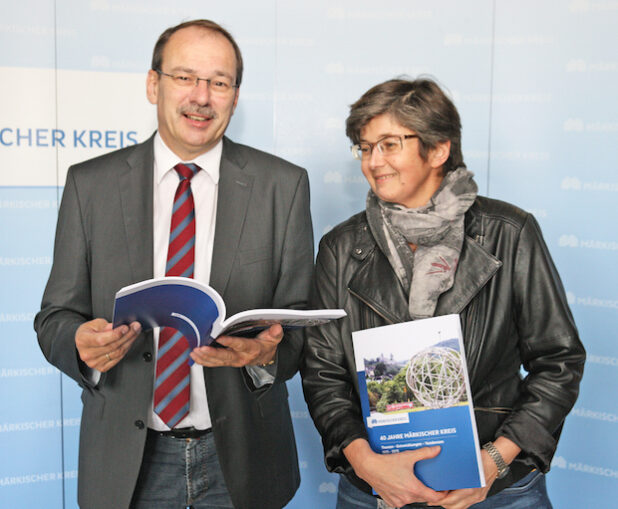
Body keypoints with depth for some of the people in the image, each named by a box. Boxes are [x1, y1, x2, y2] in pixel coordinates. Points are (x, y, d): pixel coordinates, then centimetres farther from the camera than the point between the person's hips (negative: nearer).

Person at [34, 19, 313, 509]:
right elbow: (56, 317, 1)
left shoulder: (283, 184, -3)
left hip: (240, 456, 0)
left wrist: (269, 352, -24)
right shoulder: (90, 184, -1)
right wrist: (83, 343, -21)